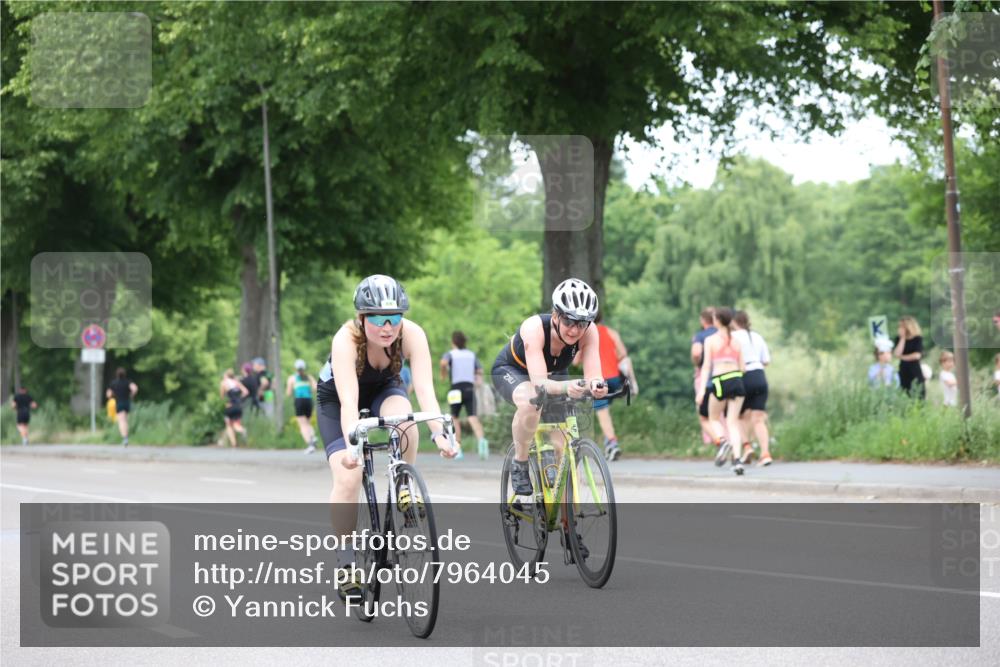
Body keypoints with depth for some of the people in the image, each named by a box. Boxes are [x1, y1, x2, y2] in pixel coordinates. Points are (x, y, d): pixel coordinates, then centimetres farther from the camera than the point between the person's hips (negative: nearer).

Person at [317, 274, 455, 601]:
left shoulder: (411, 334, -31)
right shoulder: (346, 340, -37)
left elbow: (424, 387, -39)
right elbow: (349, 402, -47)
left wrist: (439, 433, -54)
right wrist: (351, 444, -62)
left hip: (383, 389, 2)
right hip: (336, 399, -2)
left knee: (404, 417, -34)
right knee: (347, 477, -19)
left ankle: (404, 487, -8)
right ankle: (346, 563, -5)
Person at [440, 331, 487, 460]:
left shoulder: (450, 354, 4)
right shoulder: (471, 354, 17)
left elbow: (443, 362, -19)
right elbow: (480, 371, 18)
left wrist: (443, 374, -1)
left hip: (456, 390, -2)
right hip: (470, 389, 2)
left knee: (455, 418, 17)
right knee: (473, 418, -11)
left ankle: (458, 449, 13)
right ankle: (481, 440, -41)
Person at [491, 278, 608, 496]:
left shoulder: (589, 332, -29)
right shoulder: (535, 328, -40)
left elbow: (593, 375, -37)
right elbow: (539, 382, -48)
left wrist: (596, 386, -61)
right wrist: (565, 387, -69)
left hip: (553, 375, 4)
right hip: (512, 370, -4)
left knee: (561, 447, -8)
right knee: (531, 402, -38)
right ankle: (519, 464, -16)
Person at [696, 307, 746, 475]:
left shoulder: (710, 340, 2)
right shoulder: (736, 341, 12)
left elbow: (707, 365, -4)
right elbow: (742, 367, 11)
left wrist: (701, 389, -6)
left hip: (720, 381, -3)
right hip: (737, 380, 3)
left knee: (714, 418, 17)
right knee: (733, 422, 6)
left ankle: (722, 441, -13)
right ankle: (736, 459, -9)